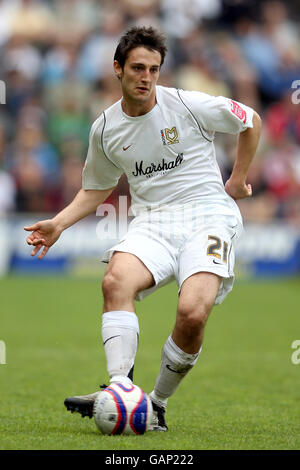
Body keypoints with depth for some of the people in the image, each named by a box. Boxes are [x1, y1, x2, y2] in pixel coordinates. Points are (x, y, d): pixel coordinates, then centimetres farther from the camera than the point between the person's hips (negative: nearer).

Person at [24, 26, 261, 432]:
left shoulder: (190, 105, -3)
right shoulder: (105, 129, 8)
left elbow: (251, 122, 12)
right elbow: (97, 188, 24)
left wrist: (238, 180, 14)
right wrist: (59, 223, 9)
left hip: (207, 215, -3)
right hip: (151, 221, 3)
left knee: (192, 314, -27)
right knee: (116, 281, -31)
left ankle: (158, 404, -7)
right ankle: (121, 388, -36)